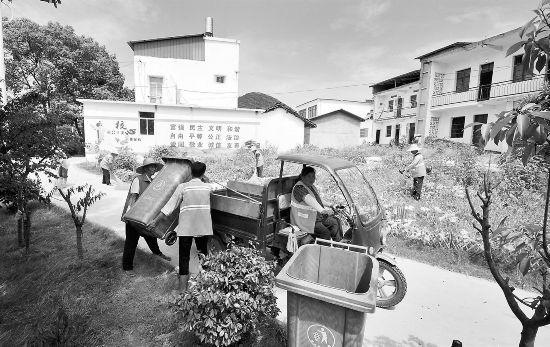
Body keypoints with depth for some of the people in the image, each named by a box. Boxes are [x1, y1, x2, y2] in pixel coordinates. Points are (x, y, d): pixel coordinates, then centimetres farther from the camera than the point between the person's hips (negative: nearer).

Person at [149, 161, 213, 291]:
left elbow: (169, 206, -7)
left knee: (184, 257, 9)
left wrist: (155, 221, -2)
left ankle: (183, 287, 15)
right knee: (203, 253, 19)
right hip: (203, 227, 2)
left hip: (186, 228, -2)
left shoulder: (183, 187, -6)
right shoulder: (207, 187, 0)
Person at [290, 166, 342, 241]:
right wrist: (322, 210, -49)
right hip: (305, 220, -9)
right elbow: (309, 200, -37)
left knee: (335, 222, 2)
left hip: (317, 216, 9)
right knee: (325, 232, -22)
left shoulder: (312, 187, 11)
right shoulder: (298, 188, -21)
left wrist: (326, 209, 5)